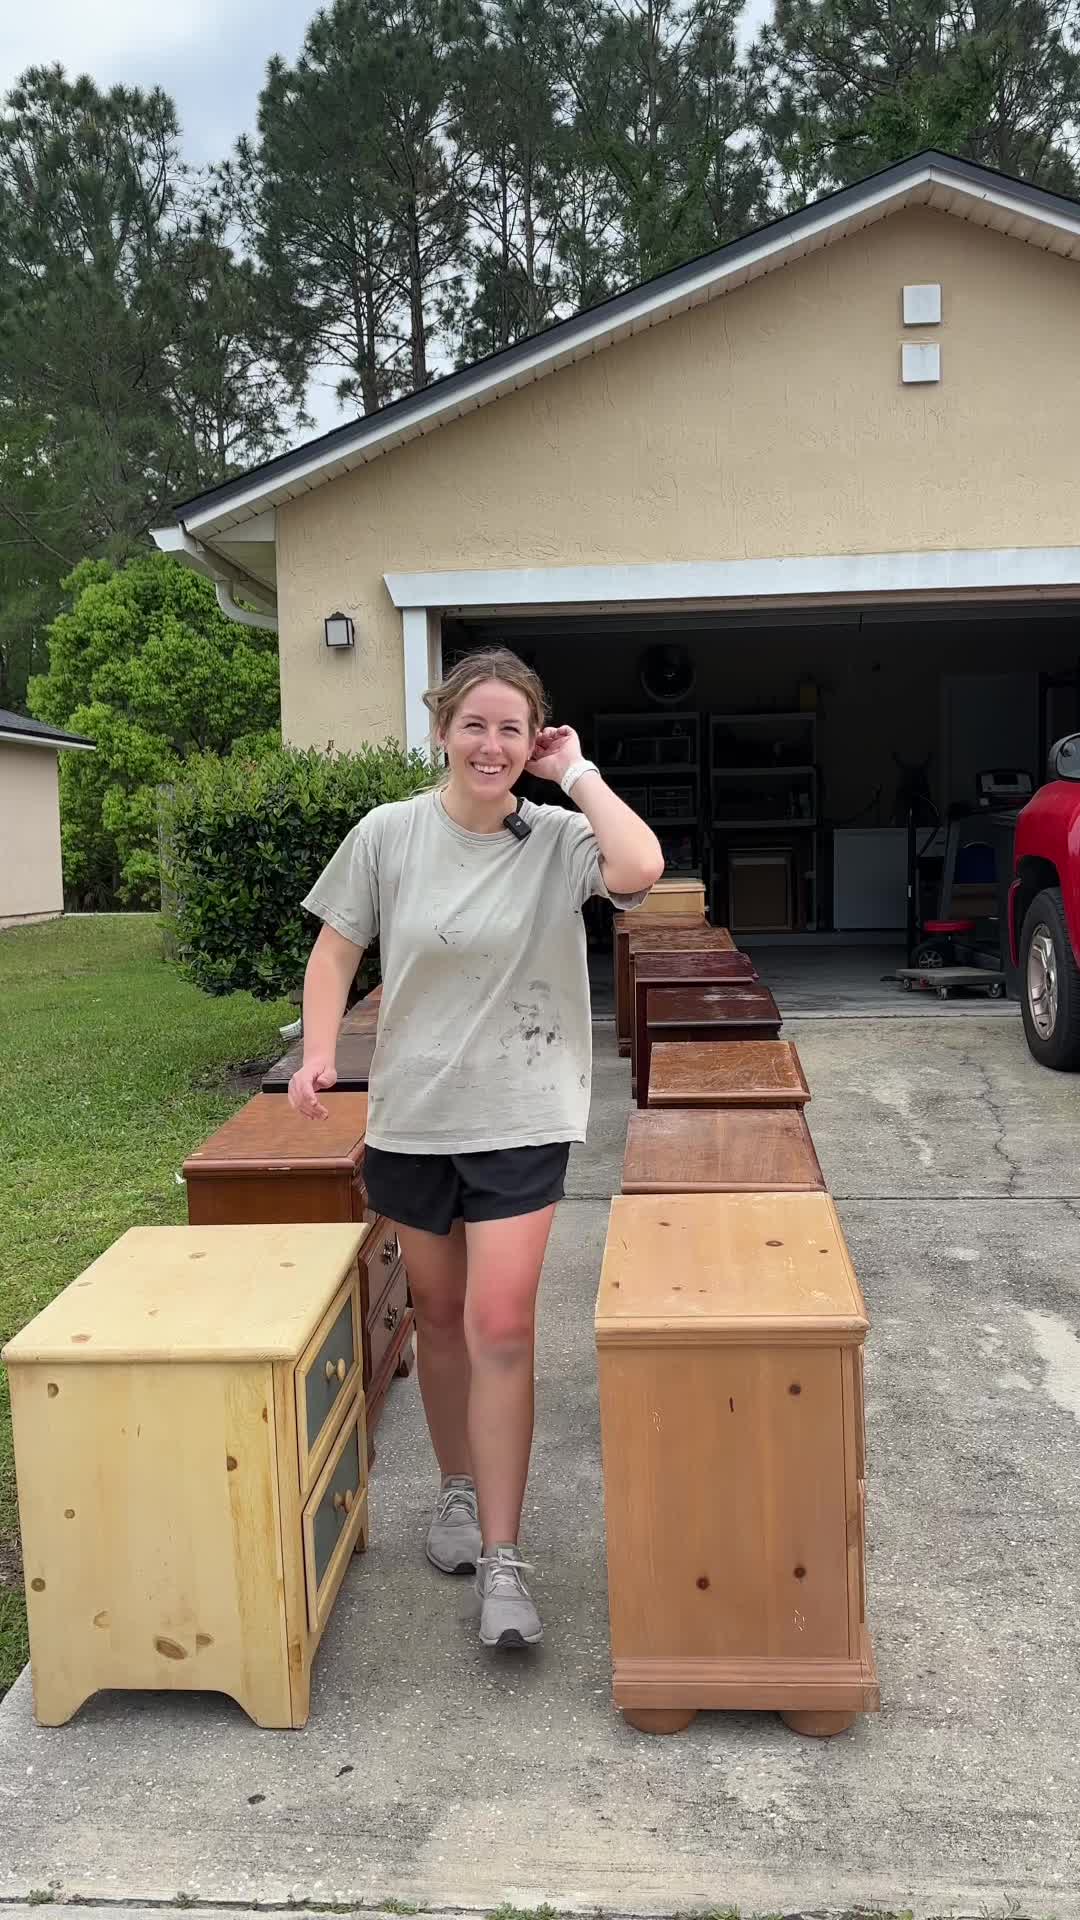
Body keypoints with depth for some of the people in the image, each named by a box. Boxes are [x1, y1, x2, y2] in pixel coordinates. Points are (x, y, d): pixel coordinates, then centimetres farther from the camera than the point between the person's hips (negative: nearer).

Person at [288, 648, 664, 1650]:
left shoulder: (558, 839, -9)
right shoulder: (388, 833, -4)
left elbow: (641, 868, -29)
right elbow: (336, 949, 3)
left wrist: (578, 773, -17)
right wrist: (319, 1051, -12)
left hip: (520, 1116, -2)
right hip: (411, 1113, 2)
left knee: (501, 1328, -7)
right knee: (439, 1316, 17)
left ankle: (501, 1560, 5)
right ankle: (458, 1487, 40)